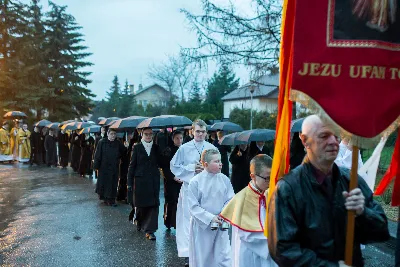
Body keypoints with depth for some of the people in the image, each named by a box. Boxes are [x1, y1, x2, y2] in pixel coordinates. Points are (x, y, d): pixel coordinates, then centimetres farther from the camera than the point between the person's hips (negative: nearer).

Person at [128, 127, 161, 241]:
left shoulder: (156, 148, 6)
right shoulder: (137, 148, 0)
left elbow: (160, 163, 10)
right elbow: (132, 165, 0)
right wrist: (130, 182, -3)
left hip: (153, 180, 2)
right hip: (140, 180, -2)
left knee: (153, 204, -3)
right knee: (141, 204, 9)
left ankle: (150, 230, 4)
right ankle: (139, 223, 38)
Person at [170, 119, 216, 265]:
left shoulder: (211, 148, 2)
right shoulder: (184, 148, -2)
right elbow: (174, 166, 1)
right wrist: (191, 168, -9)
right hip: (189, 187, -2)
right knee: (188, 220, -1)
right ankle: (187, 253, 10)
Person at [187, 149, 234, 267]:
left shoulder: (224, 179, -5)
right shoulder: (195, 182, -15)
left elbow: (230, 200, -1)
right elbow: (193, 207, -13)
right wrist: (211, 218, -18)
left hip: (220, 225, 3)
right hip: (202, 225, -2)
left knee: (224, 257, 5)